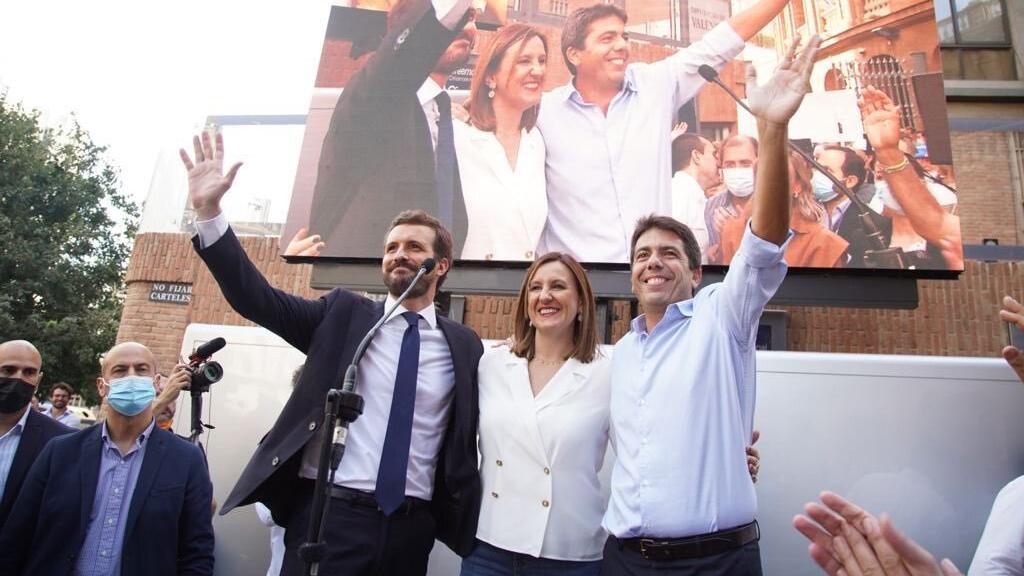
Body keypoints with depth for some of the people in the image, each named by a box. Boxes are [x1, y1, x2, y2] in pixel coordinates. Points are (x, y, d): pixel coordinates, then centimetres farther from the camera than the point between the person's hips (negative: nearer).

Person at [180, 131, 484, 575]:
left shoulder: (464, 346, 5)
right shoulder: (343, 314, 3)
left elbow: (467, 443, 10)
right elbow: (256, 298, -6)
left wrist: (468, 531, 4)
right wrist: (208, 211, -14)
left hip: (411, 527, 1)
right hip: (329, 514, -1)